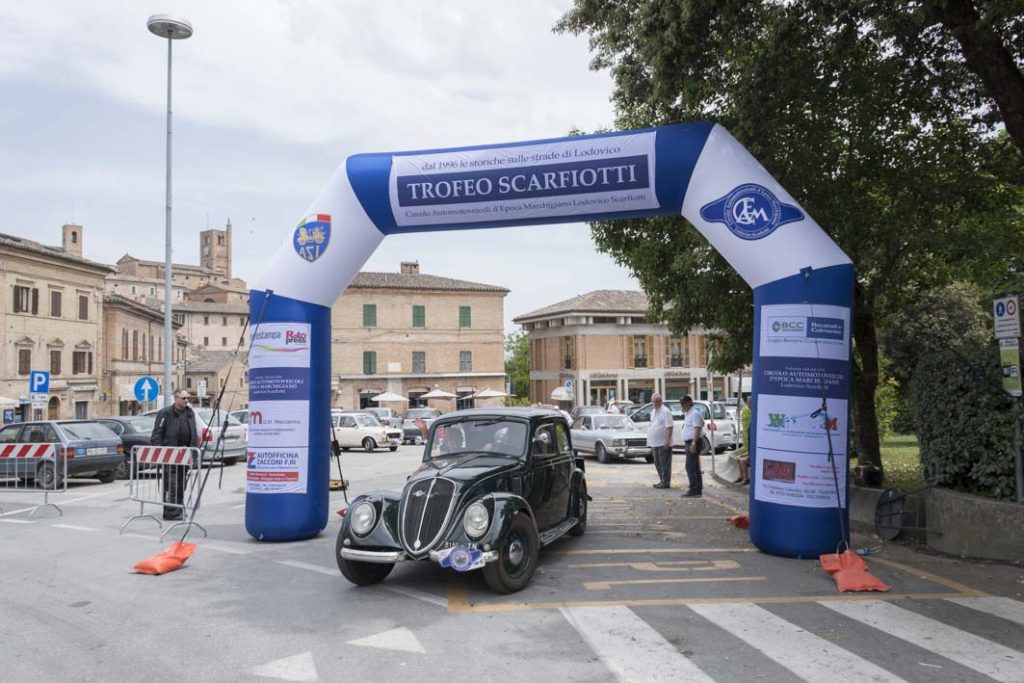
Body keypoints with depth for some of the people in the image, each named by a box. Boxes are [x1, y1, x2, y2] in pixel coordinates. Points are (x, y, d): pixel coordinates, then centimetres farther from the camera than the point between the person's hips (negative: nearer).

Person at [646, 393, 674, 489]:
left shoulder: (665, 411, -12)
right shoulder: (653, 411, 16)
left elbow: (669, 427, -18)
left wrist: (667, 440, -25)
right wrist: (651, 443, 20)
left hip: (663, 444, -9)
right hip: (655, 443, 9)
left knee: (664, 464, -4)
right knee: (658, 463, 14)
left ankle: (665, 482, 1)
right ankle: (662, 481, 23)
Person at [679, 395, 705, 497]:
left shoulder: (694, 413, -14)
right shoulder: (688, 414, 17)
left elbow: (697, 429, -22)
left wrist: (693, 443, -27)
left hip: (693, 443, -11)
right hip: (689, 443, 11)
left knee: (690, 467, -12)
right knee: (695, 467, 12)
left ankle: (694, 490, -12)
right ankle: (698, 490, 16)